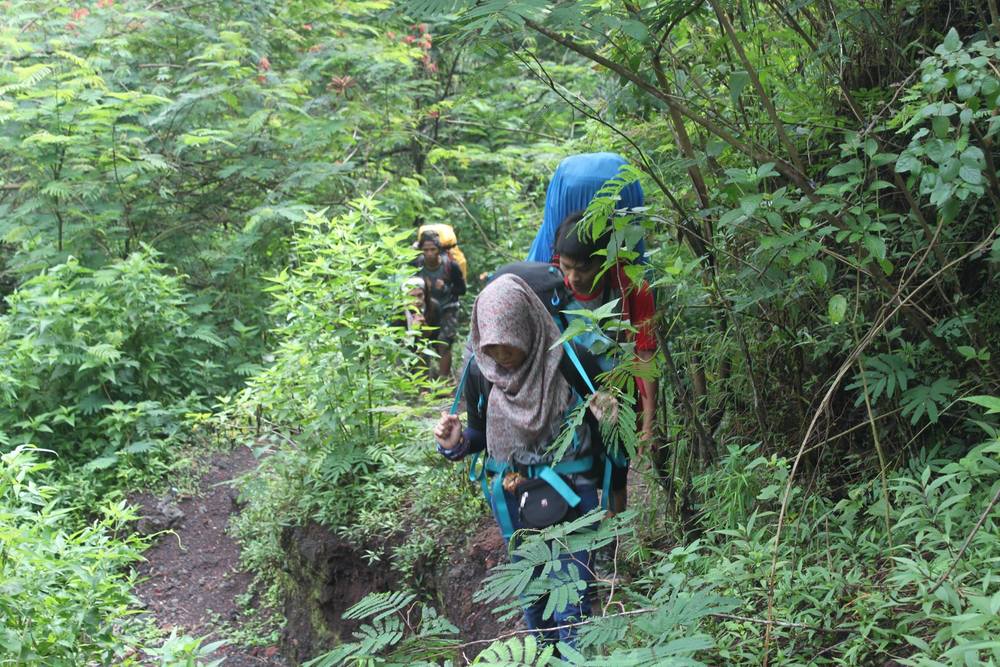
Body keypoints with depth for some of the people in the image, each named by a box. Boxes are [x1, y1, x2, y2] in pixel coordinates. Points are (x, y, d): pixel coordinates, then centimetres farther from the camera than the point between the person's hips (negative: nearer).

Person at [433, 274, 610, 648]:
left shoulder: (571, 364, -20)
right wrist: (457, 443, -16)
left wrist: (607, 416, -29)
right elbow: (482, 434, 6)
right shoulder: (479, 371, -9)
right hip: (514, 497, 4)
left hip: (569, 494, -4)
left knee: (570, 602, -1)